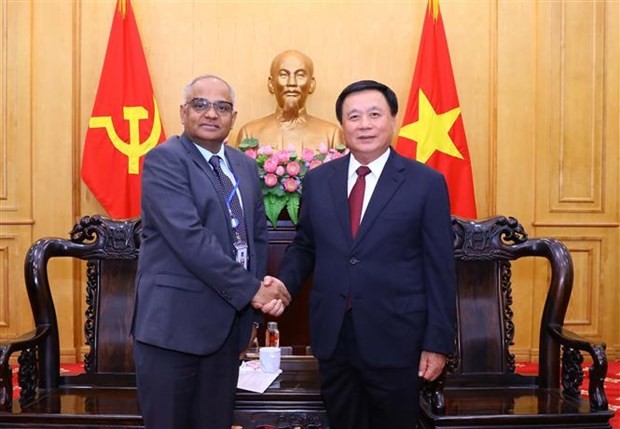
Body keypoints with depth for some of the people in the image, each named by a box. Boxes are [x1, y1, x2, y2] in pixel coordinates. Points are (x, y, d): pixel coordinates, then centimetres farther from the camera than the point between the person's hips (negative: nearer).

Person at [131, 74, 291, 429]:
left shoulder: (245, 165, 12)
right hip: (174, 320, -6)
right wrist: (251, 291, -16)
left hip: (229, 319, 6)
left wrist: (256, 304, 1)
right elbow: (189, 238, -20)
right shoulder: (164, 159, -10)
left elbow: (258, 235, 15)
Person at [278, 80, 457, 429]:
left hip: (395, 340, -3)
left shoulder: (427, 183, -5)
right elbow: (303, 247, 14)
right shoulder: (318, 180, 5)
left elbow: (440, 269, -5)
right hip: (331, 337, 3)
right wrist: (285, 285, -6)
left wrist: (438, 342, -6)